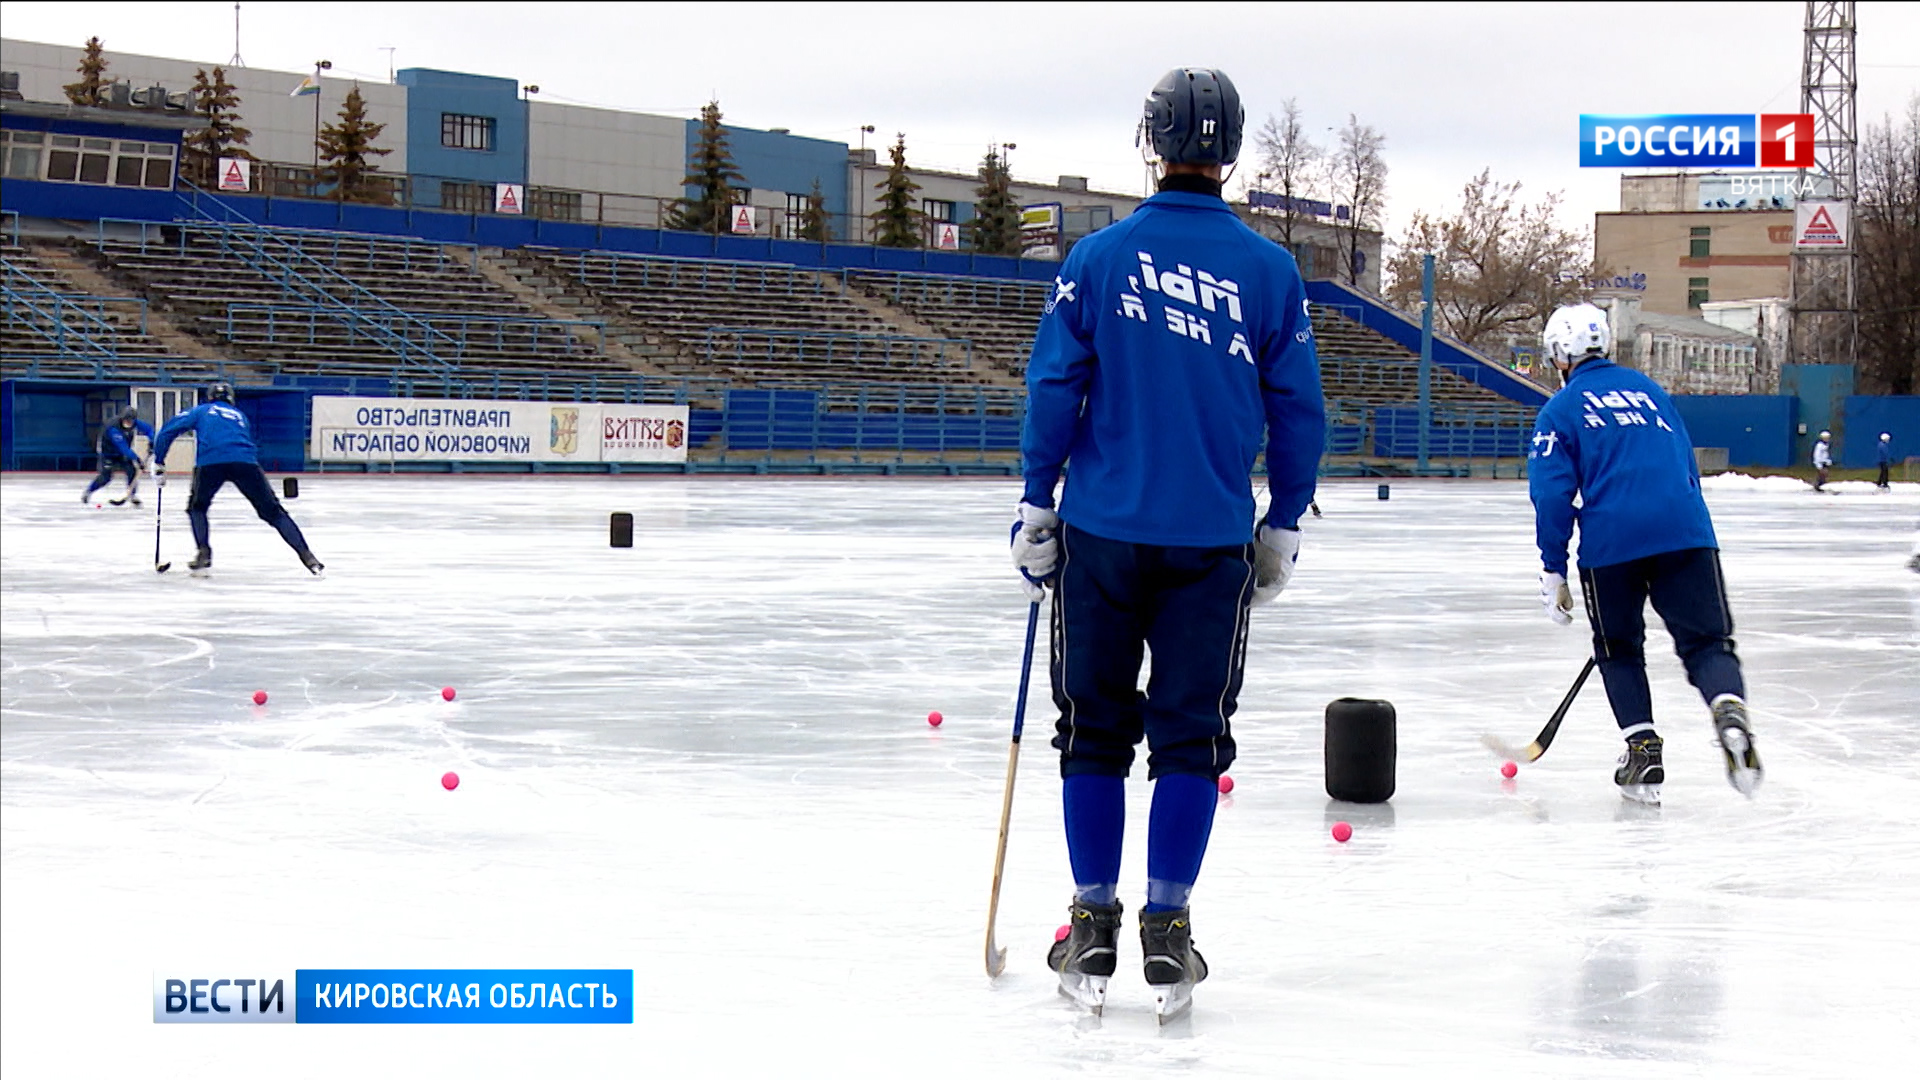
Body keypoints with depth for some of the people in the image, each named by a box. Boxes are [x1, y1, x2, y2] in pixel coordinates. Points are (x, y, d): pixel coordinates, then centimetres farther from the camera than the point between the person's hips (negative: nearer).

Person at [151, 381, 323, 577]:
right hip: (245, 462, 2)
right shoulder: (240, 416, 36)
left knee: (197, 507, 24)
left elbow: (169, 429, 21)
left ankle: (203, 553, 4)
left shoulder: (200, 411, 29)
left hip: (210, 462, -1)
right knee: (273, 511, 9)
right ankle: (306, 556, -2)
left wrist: (157, 461, 26)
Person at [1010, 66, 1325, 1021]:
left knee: (1095, 729, 10)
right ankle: (1167, 934, 6)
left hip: (1102, 536, 0)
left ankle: (1093, 932, 11)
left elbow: (1054, 389, -3)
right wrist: (1284, 527, 14)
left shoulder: (1099, 257, -2)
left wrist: (1033, 507, 6)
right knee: (1191, 735, 8)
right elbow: (1297, 411, 4)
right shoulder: (1270, 272, 1)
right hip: (1214, 545, 0)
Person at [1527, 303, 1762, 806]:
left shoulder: (1560, 410, 11)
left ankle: (1643, 749, 5)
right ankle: (1730, 709, -27)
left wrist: (1553, 571, 5)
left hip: (1611, 539, -2)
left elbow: (1553, 493, 2)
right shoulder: (1648, 390, 25)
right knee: (1706, 640, 3)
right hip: (1687, 532, 2)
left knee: (1620, 648, 17)